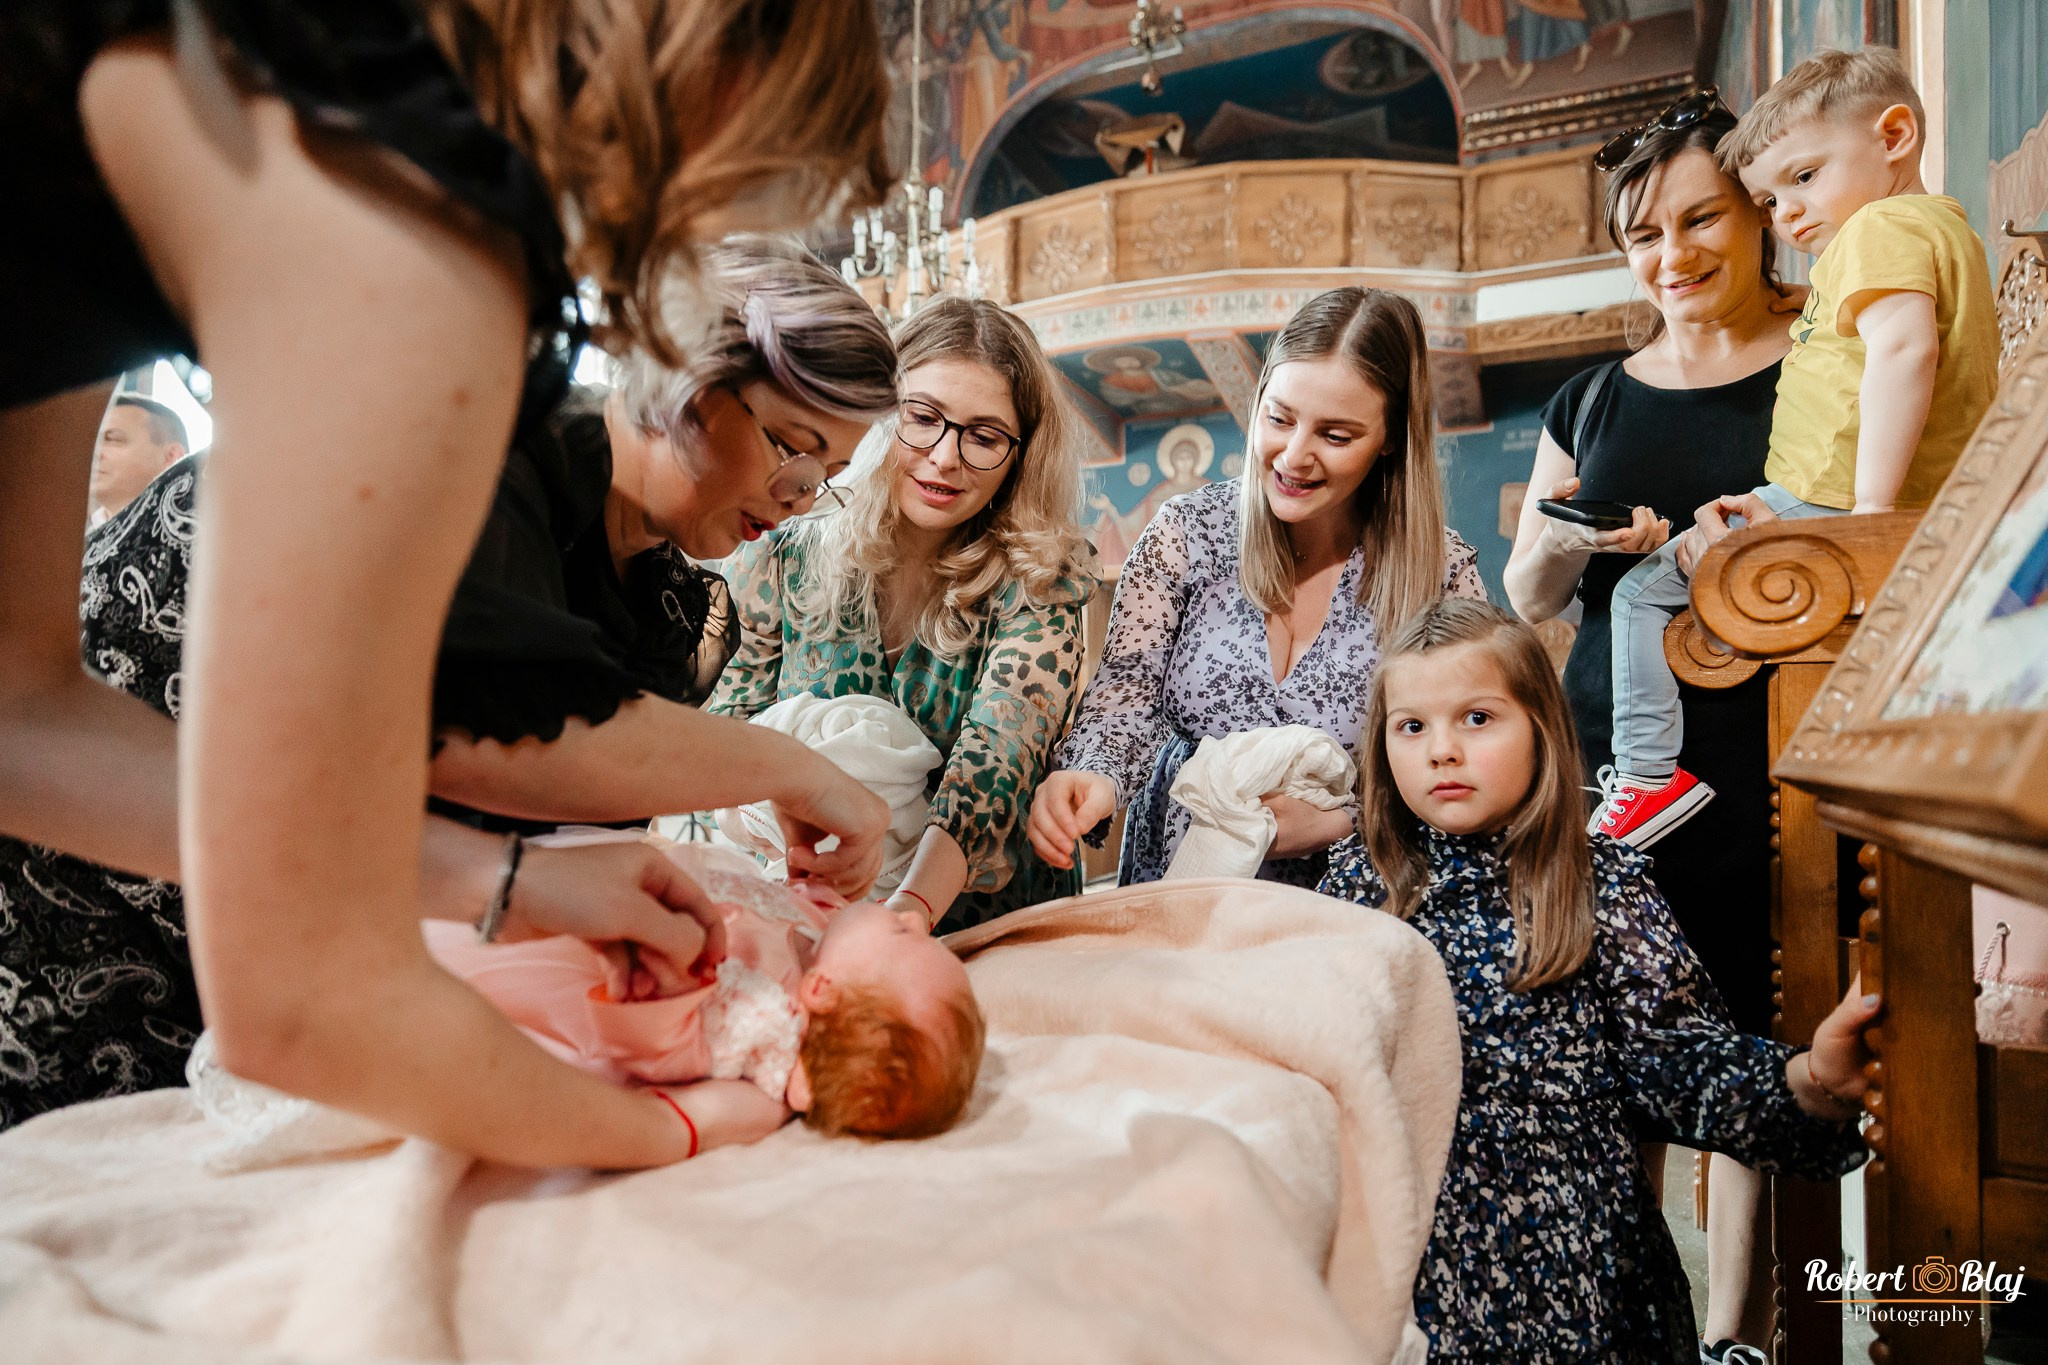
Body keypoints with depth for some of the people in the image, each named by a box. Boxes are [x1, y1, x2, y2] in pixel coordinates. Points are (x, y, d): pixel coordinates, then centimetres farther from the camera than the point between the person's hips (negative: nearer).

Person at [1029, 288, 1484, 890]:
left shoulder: (1444, 572, -5)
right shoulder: (1187, 532, -2)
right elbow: (1126, 691, -9)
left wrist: (1333, 820, -18)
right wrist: (1096, 777, -30)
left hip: (1341, 903, -1)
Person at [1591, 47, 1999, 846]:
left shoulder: (1878, 228, -11)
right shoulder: (1947, 226, 22)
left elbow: (1905, 349, -29)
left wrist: (1870, 509, -32)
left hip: (1827, 502, -11)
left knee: (1642, 589, -4)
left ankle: (1647, 774, -5)